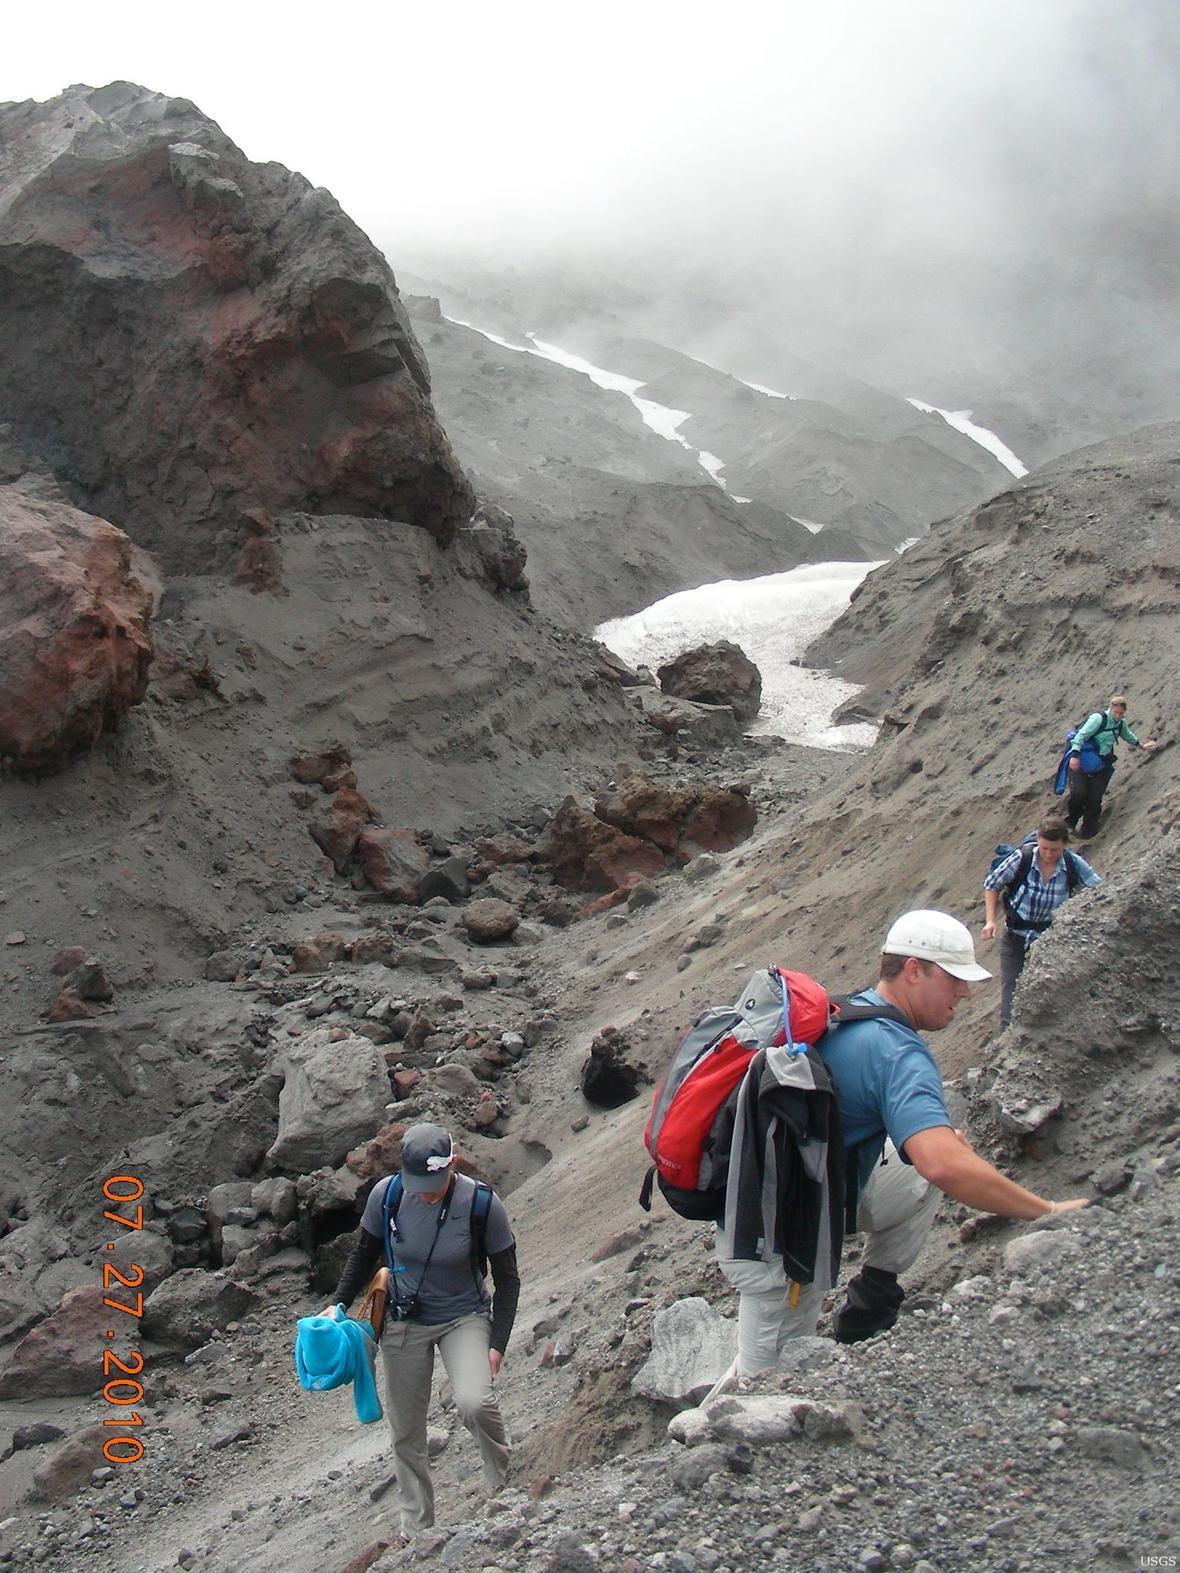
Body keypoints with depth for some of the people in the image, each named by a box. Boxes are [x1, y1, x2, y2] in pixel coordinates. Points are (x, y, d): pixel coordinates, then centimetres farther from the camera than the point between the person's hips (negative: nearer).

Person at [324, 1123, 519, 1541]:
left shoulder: (482, 1205, -21)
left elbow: (507, 1279, -8)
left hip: (464, 1318, -2)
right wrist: (339, 1303, 0)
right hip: (404, 1322, 3)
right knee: (405, 1432, 8)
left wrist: (497, 1344, -11)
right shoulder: (386, 1195, -16)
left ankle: (503, 1482, 3)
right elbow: (364, 1254, 5)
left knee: (474, 1403, -27)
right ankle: (416, 1528, 29)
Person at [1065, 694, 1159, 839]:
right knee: (1078, 792, -21)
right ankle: (1071, 821, 4)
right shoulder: (1098, 718, -15)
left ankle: (1088, 832, 13)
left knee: (1094, 799, 1)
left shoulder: (1121, 723, 10)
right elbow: (1081, 735, -23)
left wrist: (1140, 745, 46)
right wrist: (1075, 755, -34)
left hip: (1100, 765, 6)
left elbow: (1127, 735, 33)